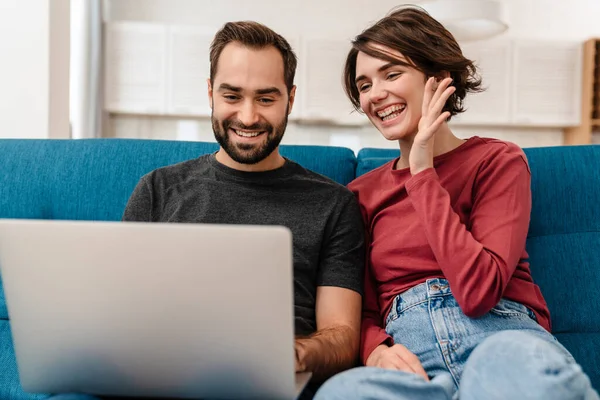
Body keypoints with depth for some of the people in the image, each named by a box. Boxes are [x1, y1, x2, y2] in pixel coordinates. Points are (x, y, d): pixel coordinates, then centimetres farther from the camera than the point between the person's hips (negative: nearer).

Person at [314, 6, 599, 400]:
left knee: (516, 365, -41)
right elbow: (365, 313, 13)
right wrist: (376, 350, -12)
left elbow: (478, 292, -12)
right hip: (408, 353, 4)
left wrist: (422, 174, -7)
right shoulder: (362, 192, 15)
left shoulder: (498, 160, 4)